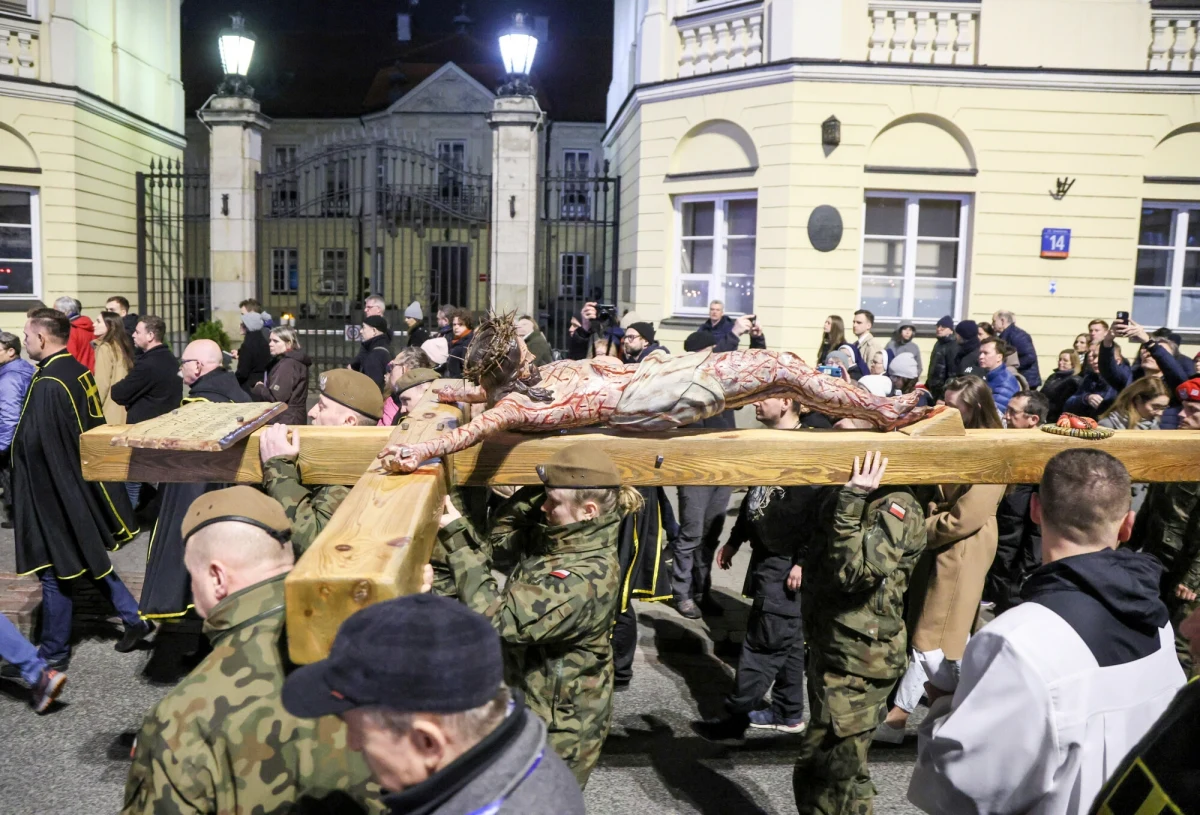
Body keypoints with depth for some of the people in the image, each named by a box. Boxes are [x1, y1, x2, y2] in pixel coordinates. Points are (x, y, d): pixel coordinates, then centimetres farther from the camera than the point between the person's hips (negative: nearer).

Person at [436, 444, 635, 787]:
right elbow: (502, 535, 7)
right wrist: (545, 489, -7)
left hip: (556, 726, -8)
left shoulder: (586, 578, -33)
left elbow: (497, 617, -33)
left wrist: (456, 538, -31)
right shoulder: (560, 537, -6)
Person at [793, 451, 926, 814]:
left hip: (857, 664, -9)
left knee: (837, 774, 5)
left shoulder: (897, 507, -19)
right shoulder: (837, 494, 5)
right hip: (828, 649, 9)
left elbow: (853, 571, -31)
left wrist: (852, 501, -32)